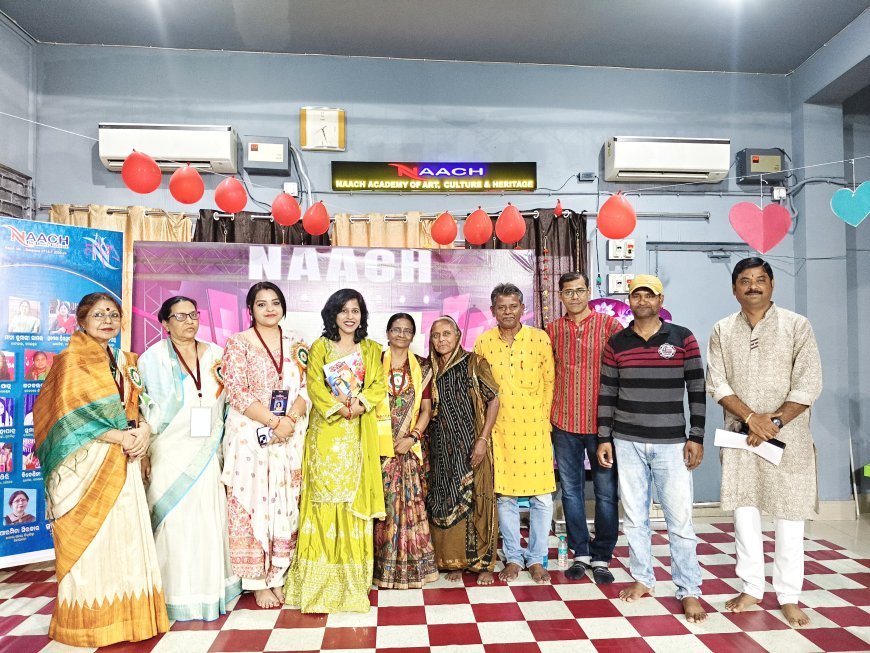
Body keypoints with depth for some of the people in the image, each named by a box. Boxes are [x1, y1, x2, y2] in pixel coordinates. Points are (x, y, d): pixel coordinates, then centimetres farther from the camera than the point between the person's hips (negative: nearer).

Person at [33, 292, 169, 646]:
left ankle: (125, 613, 18)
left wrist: (144, 430, -8)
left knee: (126, 532, 7)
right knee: (90, 537, -1)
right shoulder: (71, 358, -4)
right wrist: (121, 436, -17)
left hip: (123, 460, 6)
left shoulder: (126, 361, 15)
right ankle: (90, 620, 12)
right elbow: (72, 411, -13)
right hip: (87, 460, -6)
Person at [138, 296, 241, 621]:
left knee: (209, 518, 6)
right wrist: (143, 451, -7)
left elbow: (227, 401, 12)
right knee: (173, 519, 1)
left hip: (207, 453, 3)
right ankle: (176, 594, 14)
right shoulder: (153, 358, -1)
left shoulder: (216, 355, 8)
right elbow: (143, 407, -2)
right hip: (168, 453, -3)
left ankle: (209, 589, 21)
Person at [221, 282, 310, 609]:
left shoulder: (296, 343, 10)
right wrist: (275, 422, -17)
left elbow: (307, 388, 5)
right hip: (251, 436, -3)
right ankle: (258, 582, 14)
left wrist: (291, 420, -13)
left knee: (286, 505, 6)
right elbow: (237, 393, -9)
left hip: (291, 438, 3)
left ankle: (279, 576, 19)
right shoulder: (238, 343, -1)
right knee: (253, 504, 1)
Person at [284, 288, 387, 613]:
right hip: (327, 431, -2)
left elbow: (379, 385, 4)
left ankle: (353, 572, 14)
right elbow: (315, 385, -4)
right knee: (325, 494, -2)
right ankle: (324, 576, 7)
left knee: (356, 496, 4)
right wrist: (338, 406, -17)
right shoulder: (320, 346, 6)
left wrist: (360, 404, -14)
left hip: (359, 433, 2)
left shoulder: (372, 349, 13)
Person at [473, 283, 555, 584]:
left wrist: (544, 418, 2)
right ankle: (513, 557, 24)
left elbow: (549, 383, 3)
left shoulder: (540, 338, -1)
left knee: (542, 497, 3)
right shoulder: (483, 343, 2)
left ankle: (536, 558, 21)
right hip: (499, 429, 1)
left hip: (534, 428, -1)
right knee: (504, 495, 8)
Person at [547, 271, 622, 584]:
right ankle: (581, 554, 26)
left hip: (601, 422, -2)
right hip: (564, 423, 3)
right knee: (571, 490, 11)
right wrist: (547, 414, 5)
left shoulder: (609, 324, -3)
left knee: (606, 492, 6)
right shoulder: (553, 330, 6)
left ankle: (602, 557, 21)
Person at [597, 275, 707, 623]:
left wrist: (696, 437, -5)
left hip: (671, 443, -2)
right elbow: (606, 394, 5)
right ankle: (642, 579, 27)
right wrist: (604, 439, 2)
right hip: (627, 442, 2)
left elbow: (697, 390, 0)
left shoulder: (683, 338, -1)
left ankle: (689, 591, 16)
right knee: (634, 516, 11)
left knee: (680, 519, 2)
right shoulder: (616, 343, 3)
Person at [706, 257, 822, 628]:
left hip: (788, 437, -2)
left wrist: (774, 422, -15)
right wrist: (751, 417, -14)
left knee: (789, 516, 4)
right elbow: (717, 384, -2)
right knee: (744, 511, 7)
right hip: (740, 436, 2)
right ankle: (751, 589, 21)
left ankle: (789, 597, 17)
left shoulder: (797, 326, -2)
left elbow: (809, 384, -7)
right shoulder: (722, 331, 5)